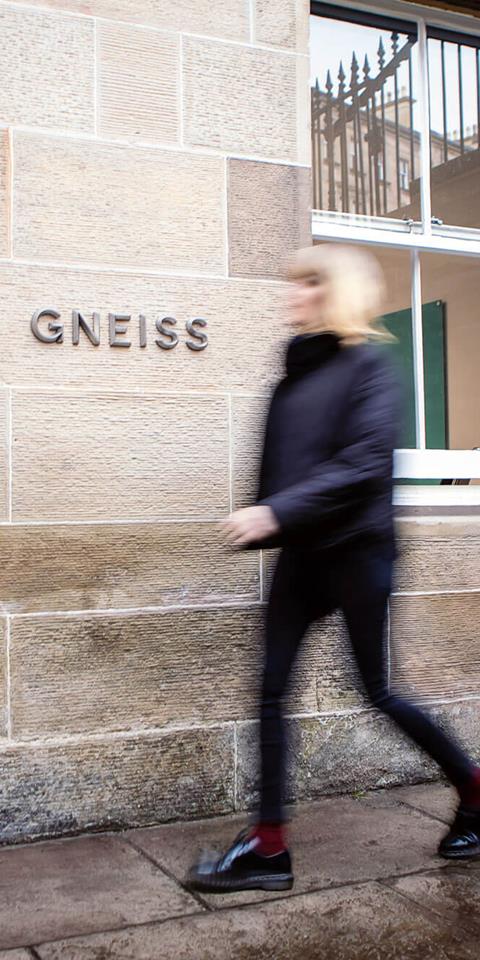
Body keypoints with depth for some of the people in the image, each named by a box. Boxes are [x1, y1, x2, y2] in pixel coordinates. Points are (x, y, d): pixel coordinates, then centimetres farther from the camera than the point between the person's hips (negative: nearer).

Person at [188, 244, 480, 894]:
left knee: (378, 690, 4)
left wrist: (277, 512, -25)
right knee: (271, 690, 2)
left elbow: (365, 463, -19)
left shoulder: (368, 362, -8)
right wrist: (262, 523, 9)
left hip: (356, 548, -6)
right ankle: (269, 847, 9)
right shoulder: (300, 365, 12)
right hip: (301, 551, 7)